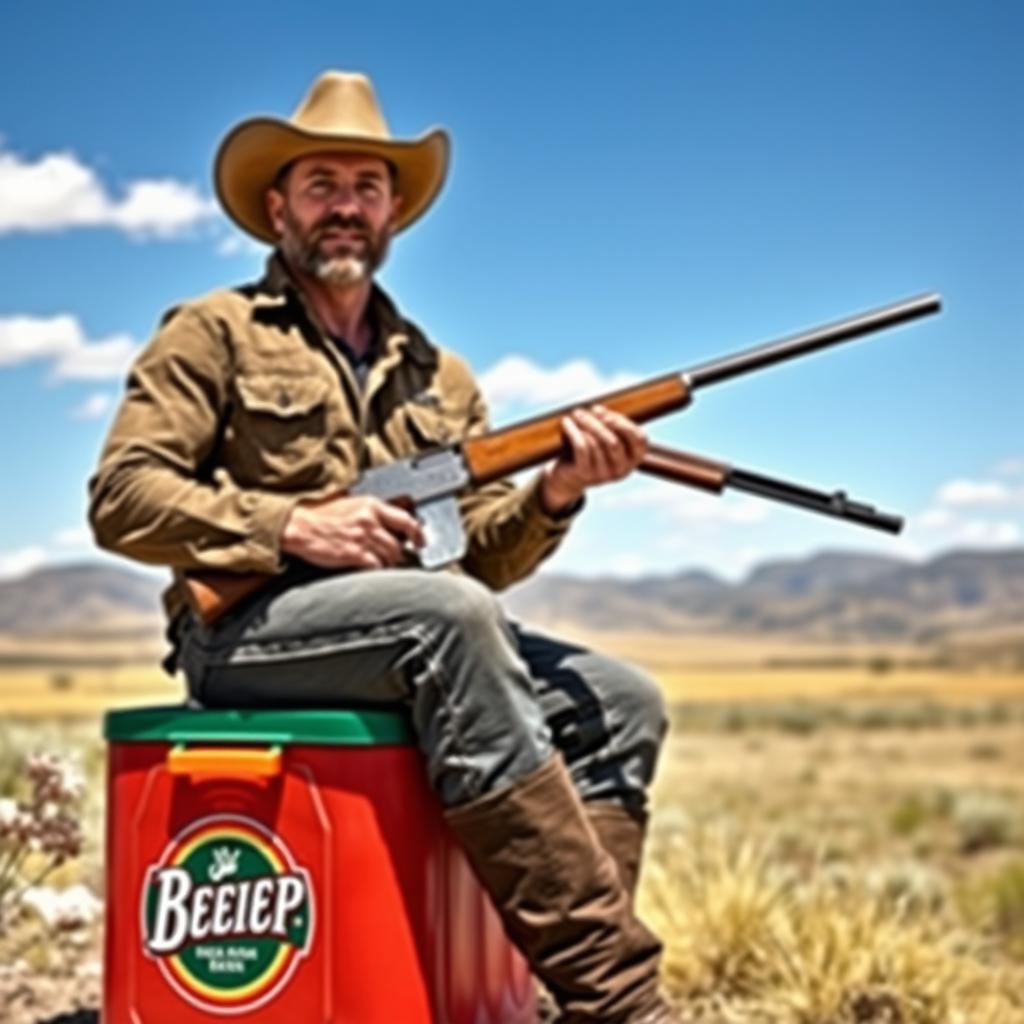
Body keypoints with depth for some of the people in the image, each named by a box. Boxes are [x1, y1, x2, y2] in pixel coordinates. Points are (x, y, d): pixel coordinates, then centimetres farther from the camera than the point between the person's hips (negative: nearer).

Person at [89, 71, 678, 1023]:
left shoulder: (437, 374, 19)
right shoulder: (214, 332, 5)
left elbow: (480, 555, 11)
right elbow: (121, 498, -6)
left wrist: (553, 492, -11)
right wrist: (292, 526, -17)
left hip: (404, 634, 6)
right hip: (243, 627, -6)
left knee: (619, 701, -14)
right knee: (450, 612, -34)